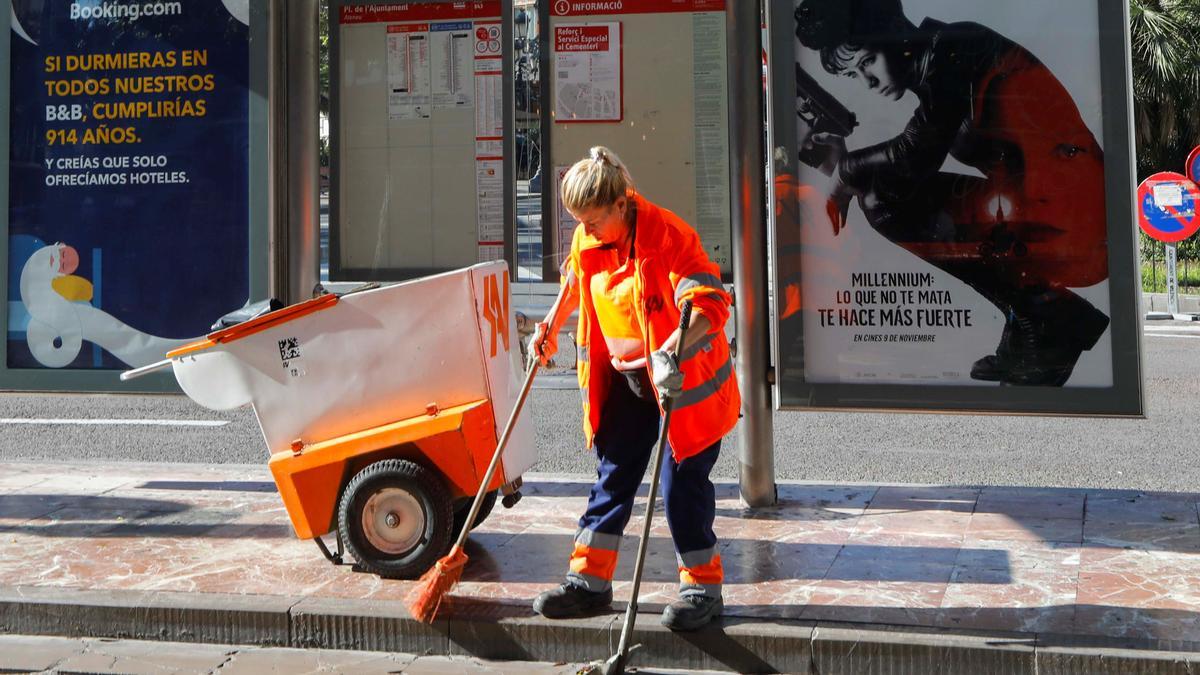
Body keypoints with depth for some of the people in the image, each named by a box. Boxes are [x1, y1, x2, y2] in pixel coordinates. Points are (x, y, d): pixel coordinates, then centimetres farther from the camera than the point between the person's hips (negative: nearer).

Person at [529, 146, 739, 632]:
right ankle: (590, 581, 19)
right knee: (612, 478, 9)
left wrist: (673, 350, -47)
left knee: (682, 483, -4)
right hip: (623, 378, 7)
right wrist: (552, 325, 22)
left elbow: (711, 305, -33)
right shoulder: (587, 239, -2)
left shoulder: (668, 235, -23)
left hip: (682, 379, -6)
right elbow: (575, 279, 23)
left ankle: (703, 587, 12)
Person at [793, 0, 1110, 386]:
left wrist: (848, 171, 2)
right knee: (899, 191, 17)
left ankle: (1051, 315, -3)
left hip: (1056, 222, -10)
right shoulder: (934, 65, 19)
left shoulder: (948, 50, -8)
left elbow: (914, 157, -14)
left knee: (883, 199, -7)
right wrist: (849, 160, 21)